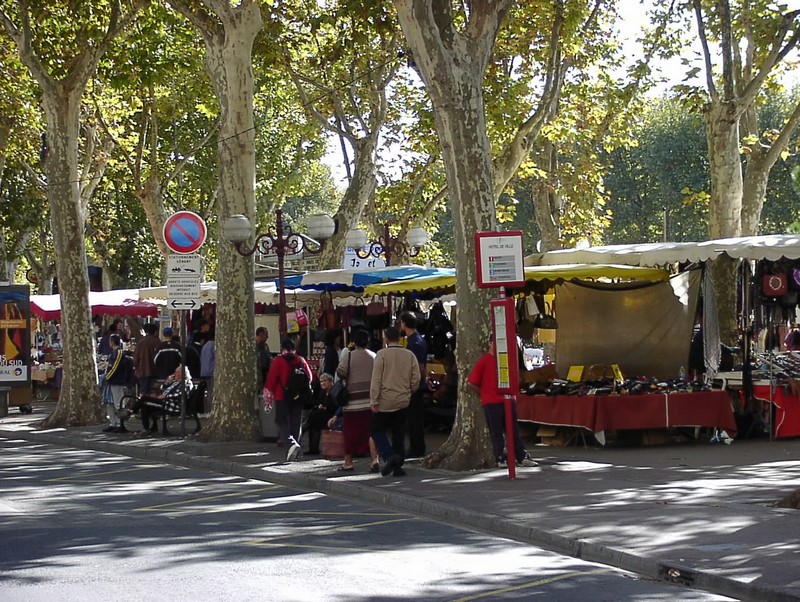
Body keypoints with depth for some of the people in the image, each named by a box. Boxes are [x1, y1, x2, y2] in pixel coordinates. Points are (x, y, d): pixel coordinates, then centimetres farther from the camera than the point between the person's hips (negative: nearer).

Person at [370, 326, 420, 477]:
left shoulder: (382, 354, -9)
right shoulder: (410, 356, 2)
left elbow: (376, 380, -11)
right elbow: (415, 381, 4)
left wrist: (374, 401, -8)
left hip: (385, 402, -4)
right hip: (403, 401, 4)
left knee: (377, 430, 7)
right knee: (399, 433, 11)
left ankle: (389, 455, -13)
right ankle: (397, 466, 10)